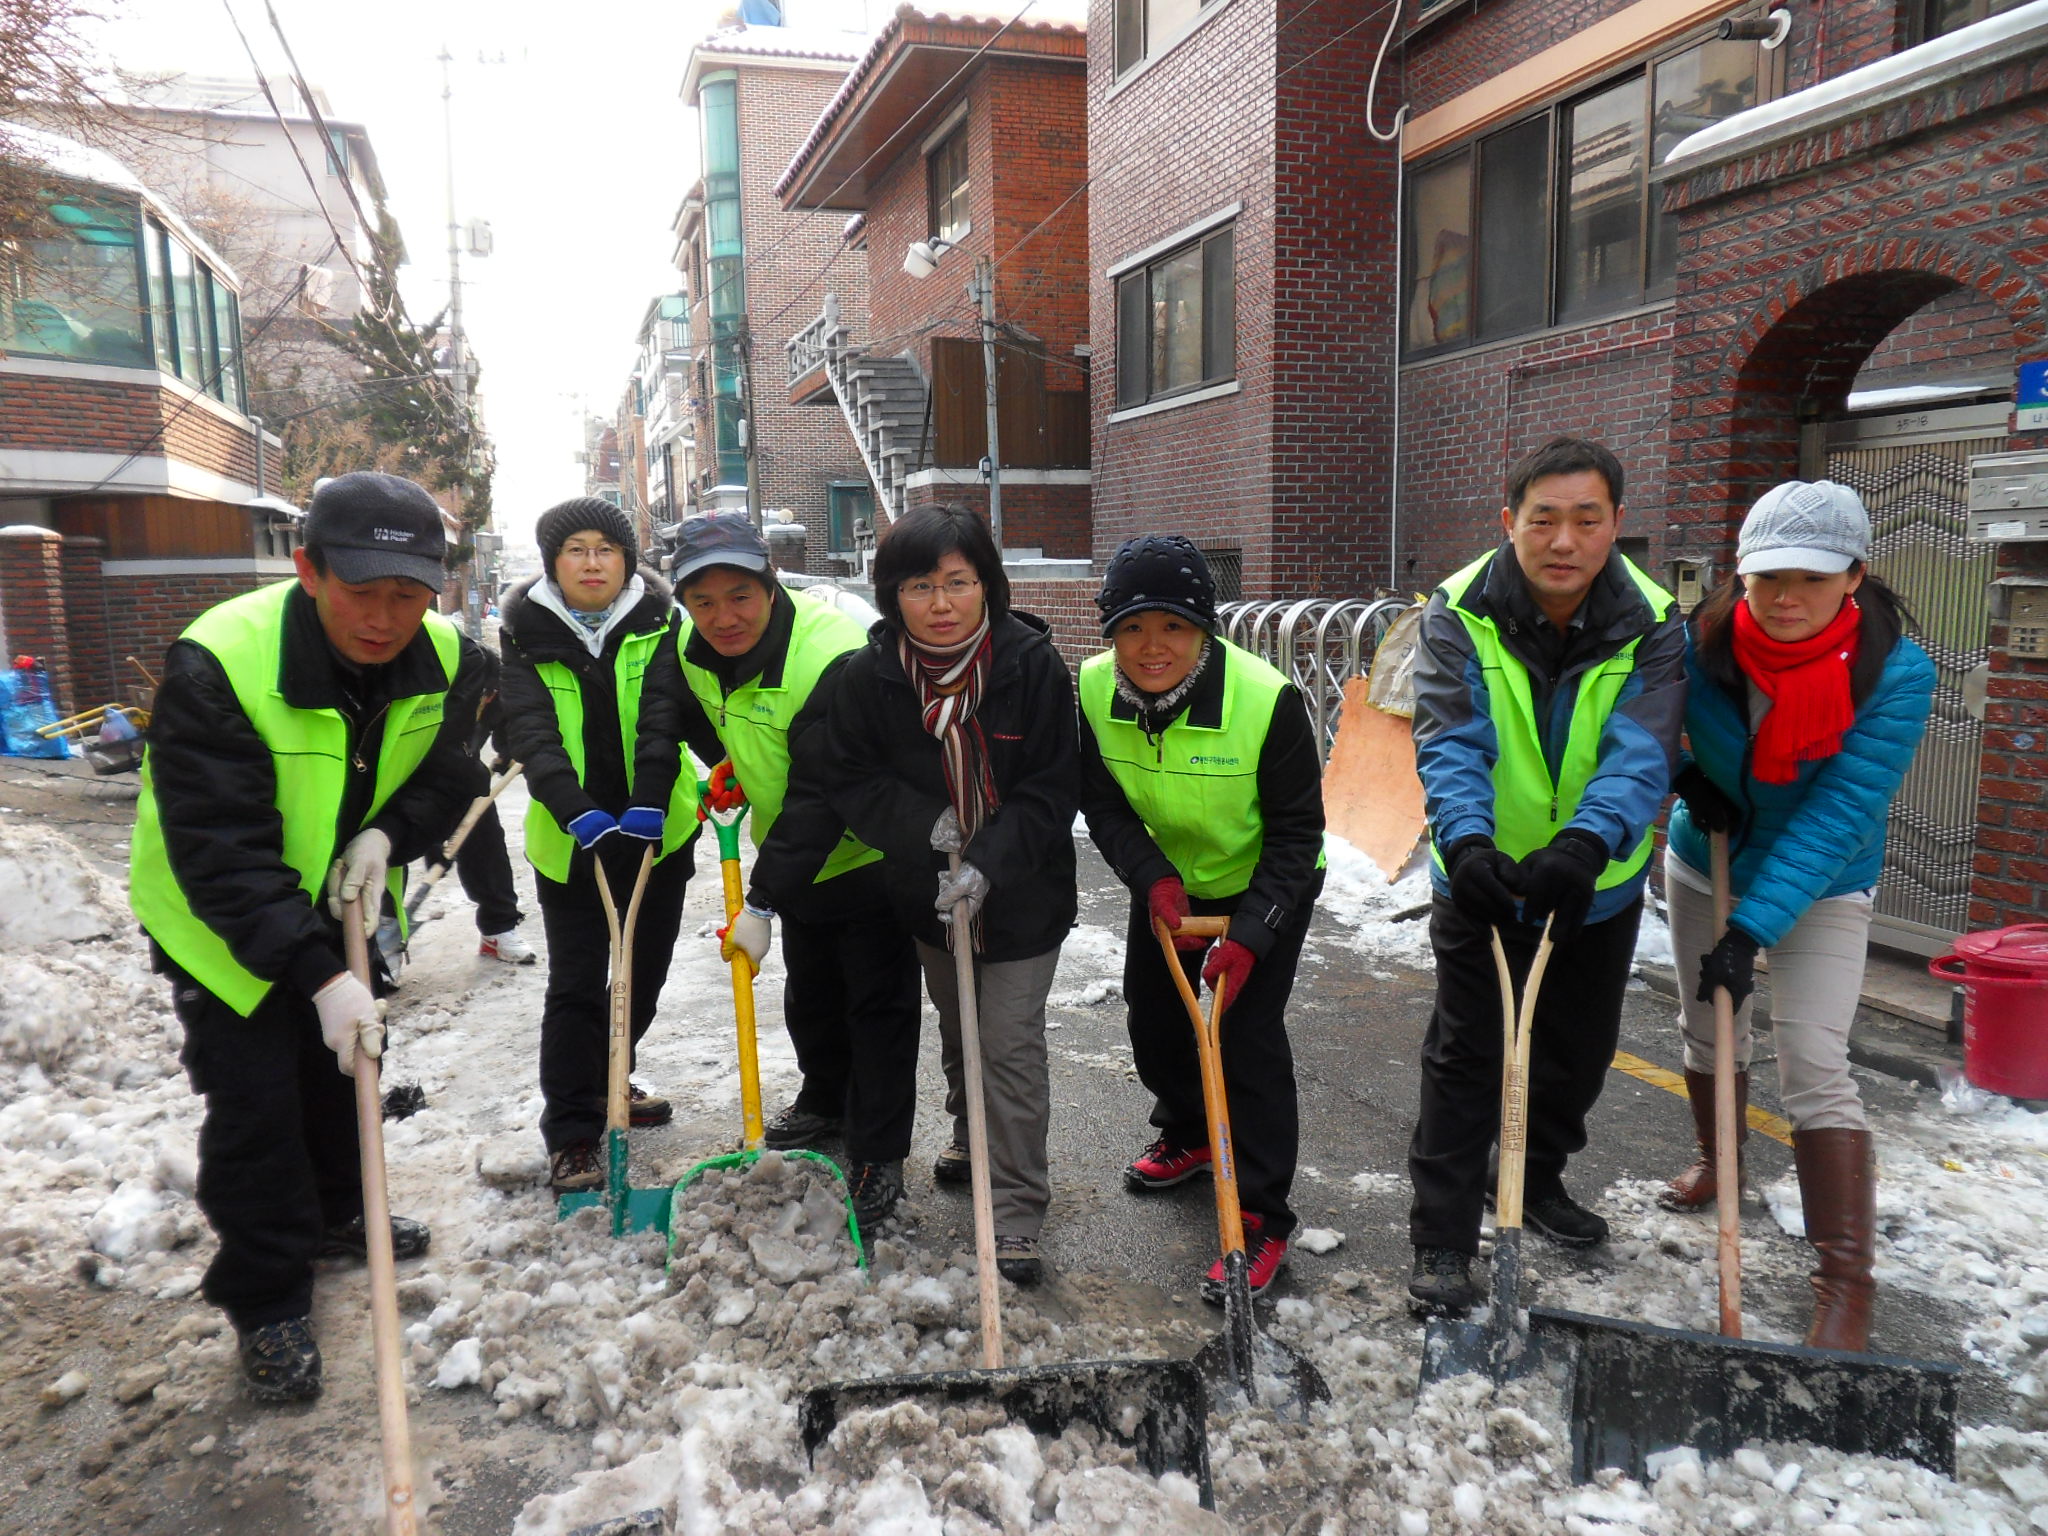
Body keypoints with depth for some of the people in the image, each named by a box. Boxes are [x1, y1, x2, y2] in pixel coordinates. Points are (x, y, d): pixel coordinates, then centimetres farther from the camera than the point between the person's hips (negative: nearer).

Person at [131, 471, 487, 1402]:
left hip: (343, 903, 6)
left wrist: (387, 834, -24)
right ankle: (267, 1300, 13)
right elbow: (222, 852, -36)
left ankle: (334, 1214, 45)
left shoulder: (445, 663, -18)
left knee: (346, 1065, 20)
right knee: (254, 1103, -6)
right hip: (214, 916, -5)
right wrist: (316, 974, -40)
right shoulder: (218, 664, -35)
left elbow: (444, 777, -2)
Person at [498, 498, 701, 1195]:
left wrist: (650, 799, -31)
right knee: (575, 984, -4)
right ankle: (571, 1134, 5)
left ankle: (604, 1081, 39)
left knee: (648, 968, 15)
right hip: (569, 836, -2)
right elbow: (530, 732, -17)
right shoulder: (526, 632, -5)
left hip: (658, 826, 2)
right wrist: (576, 811, -32)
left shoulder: (656, 620, -3)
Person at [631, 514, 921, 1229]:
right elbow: (668, 716, 14)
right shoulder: (691, 648, -10)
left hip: (871, 853, -8)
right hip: (799, 857, 8)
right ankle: (825, 1103, 46)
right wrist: (730, 763, 0)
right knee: (809, 998, 23)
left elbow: (823, 801, -33)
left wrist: (762, 901, -30)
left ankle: (879, 1157, 13)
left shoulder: (834, 660, -34)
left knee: (879, 1007, 0)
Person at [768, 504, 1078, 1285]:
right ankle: (970, 1133, 51)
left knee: (1010, 1044, -3)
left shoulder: (1033, 665, -19)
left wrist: (987, 865, -26)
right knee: (956, 1027, 23)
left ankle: (1017, 1212, 11)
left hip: (1023, 892, -3)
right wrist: (924, 825, -24)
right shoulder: (869, 675, -14)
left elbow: (1051, 791, -16)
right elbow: (841, 781, -11)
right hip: (926, 891, 3)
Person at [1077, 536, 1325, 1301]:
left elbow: (1296, 833, -22)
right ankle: (1189, 1135, 45)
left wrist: (1248, 937, -27)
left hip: (1265, 892, -5)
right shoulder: (1094, 690, -20)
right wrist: (1154, 879, -25)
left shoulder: (1267, 700, -32)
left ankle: (1262, 1221, 2)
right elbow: (1103, 803, -8)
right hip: (1164, 887, 5)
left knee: (1249, 1038, -11)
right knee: (1152, 1019, 17)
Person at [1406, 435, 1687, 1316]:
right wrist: (1465, 840, -46)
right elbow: (1450, 744, -26)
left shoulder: (1651, 627, -14)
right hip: (1483, 879, -2)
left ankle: (1535, 1181, 44)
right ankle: (1442, 1240, 13)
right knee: (1466, 1057, 1)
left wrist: (1586, 843, -47)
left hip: (1598, 885, 3)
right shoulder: (1460, 613, -17)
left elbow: (1641, 755, -28)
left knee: (1579, 1052, 19)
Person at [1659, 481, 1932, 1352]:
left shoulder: (1896, 672, -26)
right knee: (1708, 1027, 17)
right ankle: (1715, 1159, 45)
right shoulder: (1699, 643, -20)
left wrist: (1754, 928, -35)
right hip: (1705, 864, 3)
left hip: (1821, 889, -3)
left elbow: (1838, 814, -30)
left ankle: (1846, 1286, -6)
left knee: (1814, 1066, -13)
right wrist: (1688, 779, -17)